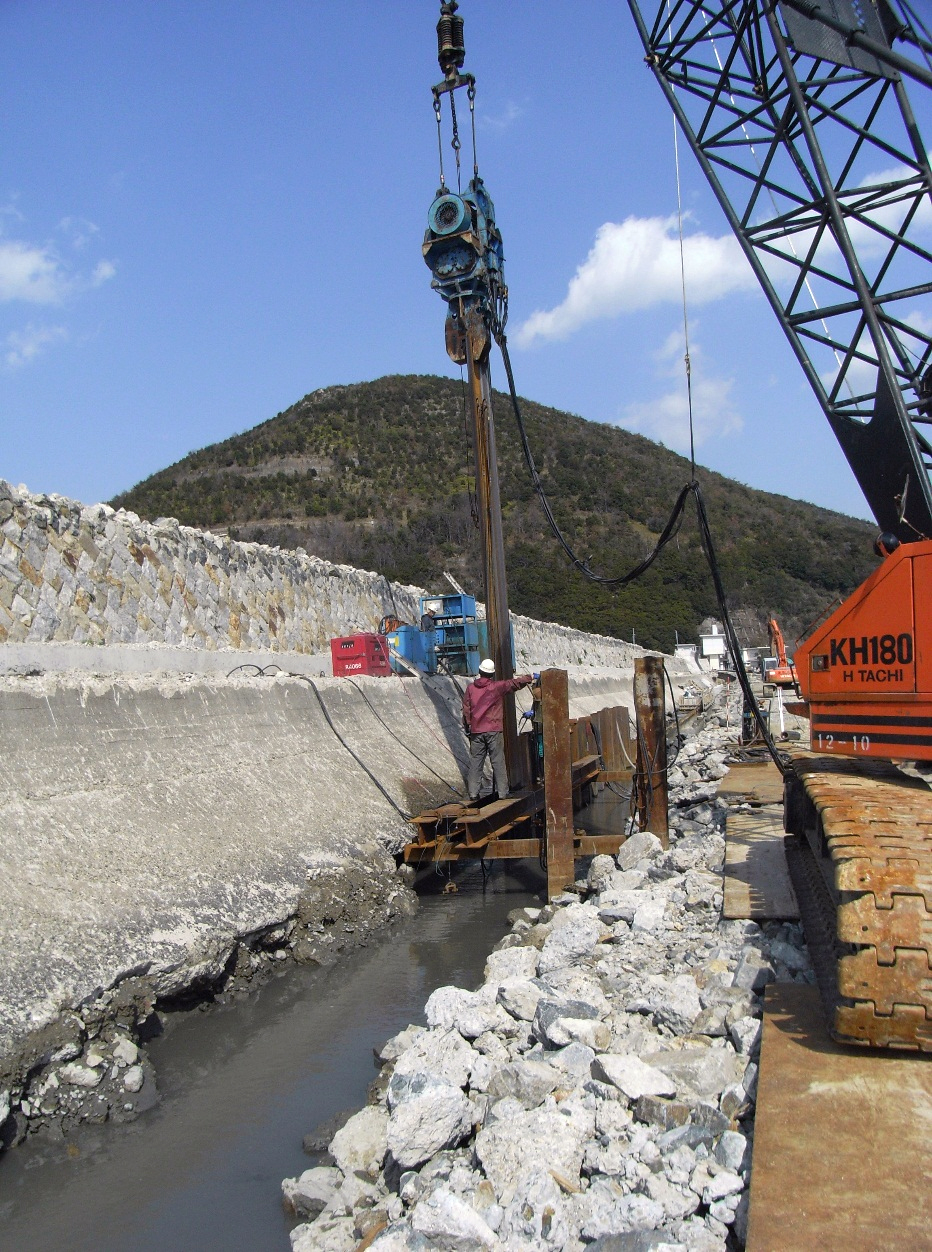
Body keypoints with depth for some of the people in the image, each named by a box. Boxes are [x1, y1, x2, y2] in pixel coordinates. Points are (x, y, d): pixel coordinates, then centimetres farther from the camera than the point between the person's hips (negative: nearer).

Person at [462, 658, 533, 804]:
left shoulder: (470, 688, 3)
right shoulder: (497, 687, -4)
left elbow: (466, 710, 7)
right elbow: (515, 683, 1)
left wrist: (467, 727, 18)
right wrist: (527, 678, 20)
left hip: (476, 731, 2)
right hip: (493, 730, -2)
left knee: (475, 763, 7)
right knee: (498, 762, 3)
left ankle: (473, 794, 6)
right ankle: (502, 793, 3)